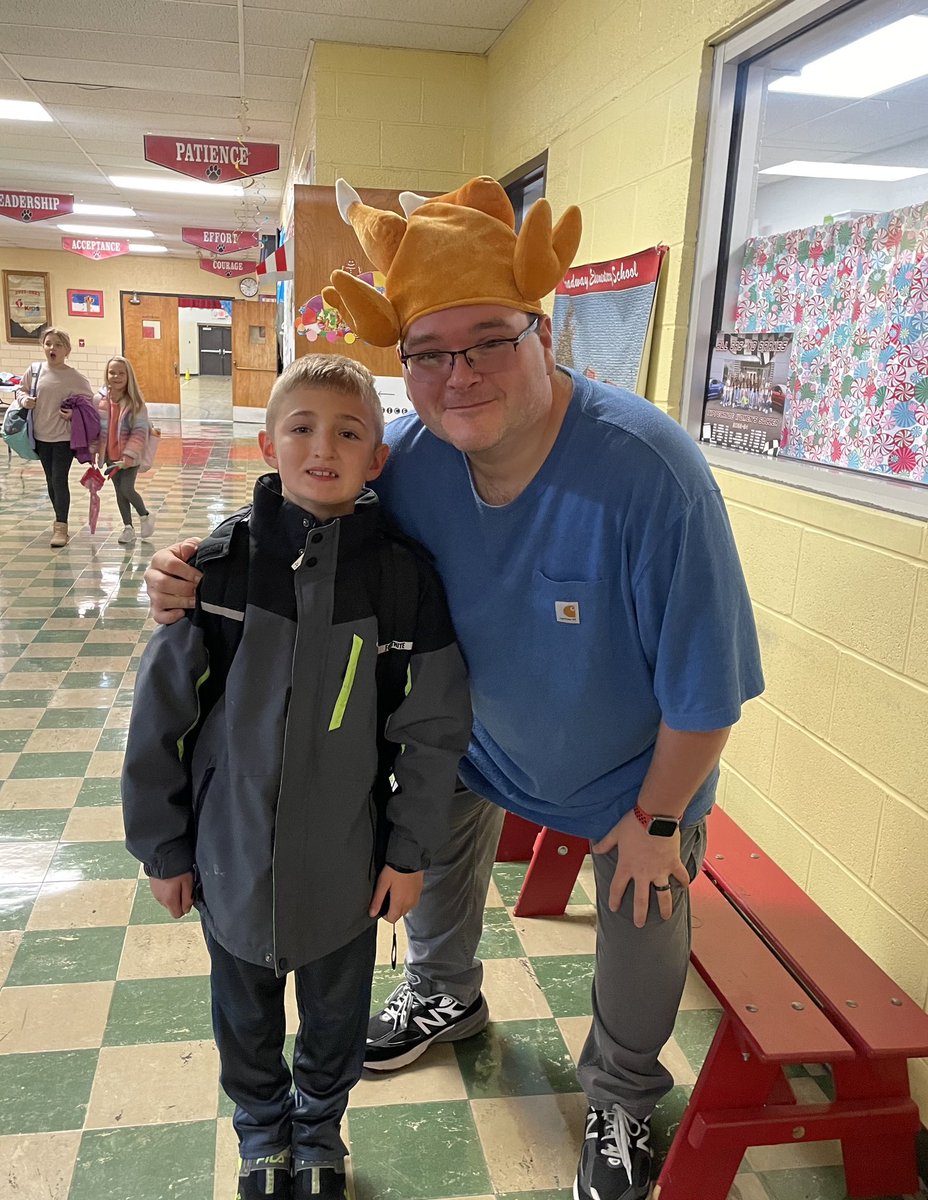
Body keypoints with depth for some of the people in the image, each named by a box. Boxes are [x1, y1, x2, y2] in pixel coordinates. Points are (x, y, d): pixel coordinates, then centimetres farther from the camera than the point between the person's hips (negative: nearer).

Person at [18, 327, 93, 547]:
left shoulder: (75, 377, -10)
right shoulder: (34, 370, 0)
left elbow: (89, 400, -1)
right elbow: (22, 389, 15)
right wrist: (24, 399, -6)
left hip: (64, 437, -4)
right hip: (41, 435, 4)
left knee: (59, 480, -7)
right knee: (50, 480, 14)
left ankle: (61, 528, -2)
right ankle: (60, 519, 28)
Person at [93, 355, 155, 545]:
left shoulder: (135, 403, -13)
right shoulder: (100, 399, -2)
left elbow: (140, 431, -14)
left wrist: (130, 454, -20)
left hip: (130, 456, -4)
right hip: (110, 455, 4)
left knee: (127, 488, -11)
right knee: (119, 491, 11)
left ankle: (145, 516, 15)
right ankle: (128, 527, 22)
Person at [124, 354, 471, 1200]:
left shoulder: (405, 577, -15)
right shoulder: (218, 565, -14)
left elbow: (434, 730, -7)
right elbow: (162, 715, -6)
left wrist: (410, 852, -3)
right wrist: (164, 847, -1)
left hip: (346, 866, 0)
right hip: (232, 858, 1)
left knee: (335, 1019, 23)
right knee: (245, 1018, 25)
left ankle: (320, 1132, 54)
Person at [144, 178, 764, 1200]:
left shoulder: (649, 471, -37)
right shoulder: (410, 457, -22)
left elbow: (706, 686, -28)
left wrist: (655, 820, -16)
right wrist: (200, 580, -25)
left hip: (632, 768, -3)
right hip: (474, 734, 4)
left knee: (640, 932, 17)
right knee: (435, 859, 25)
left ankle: (621, 1099, 50)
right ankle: (444, 999, 61)